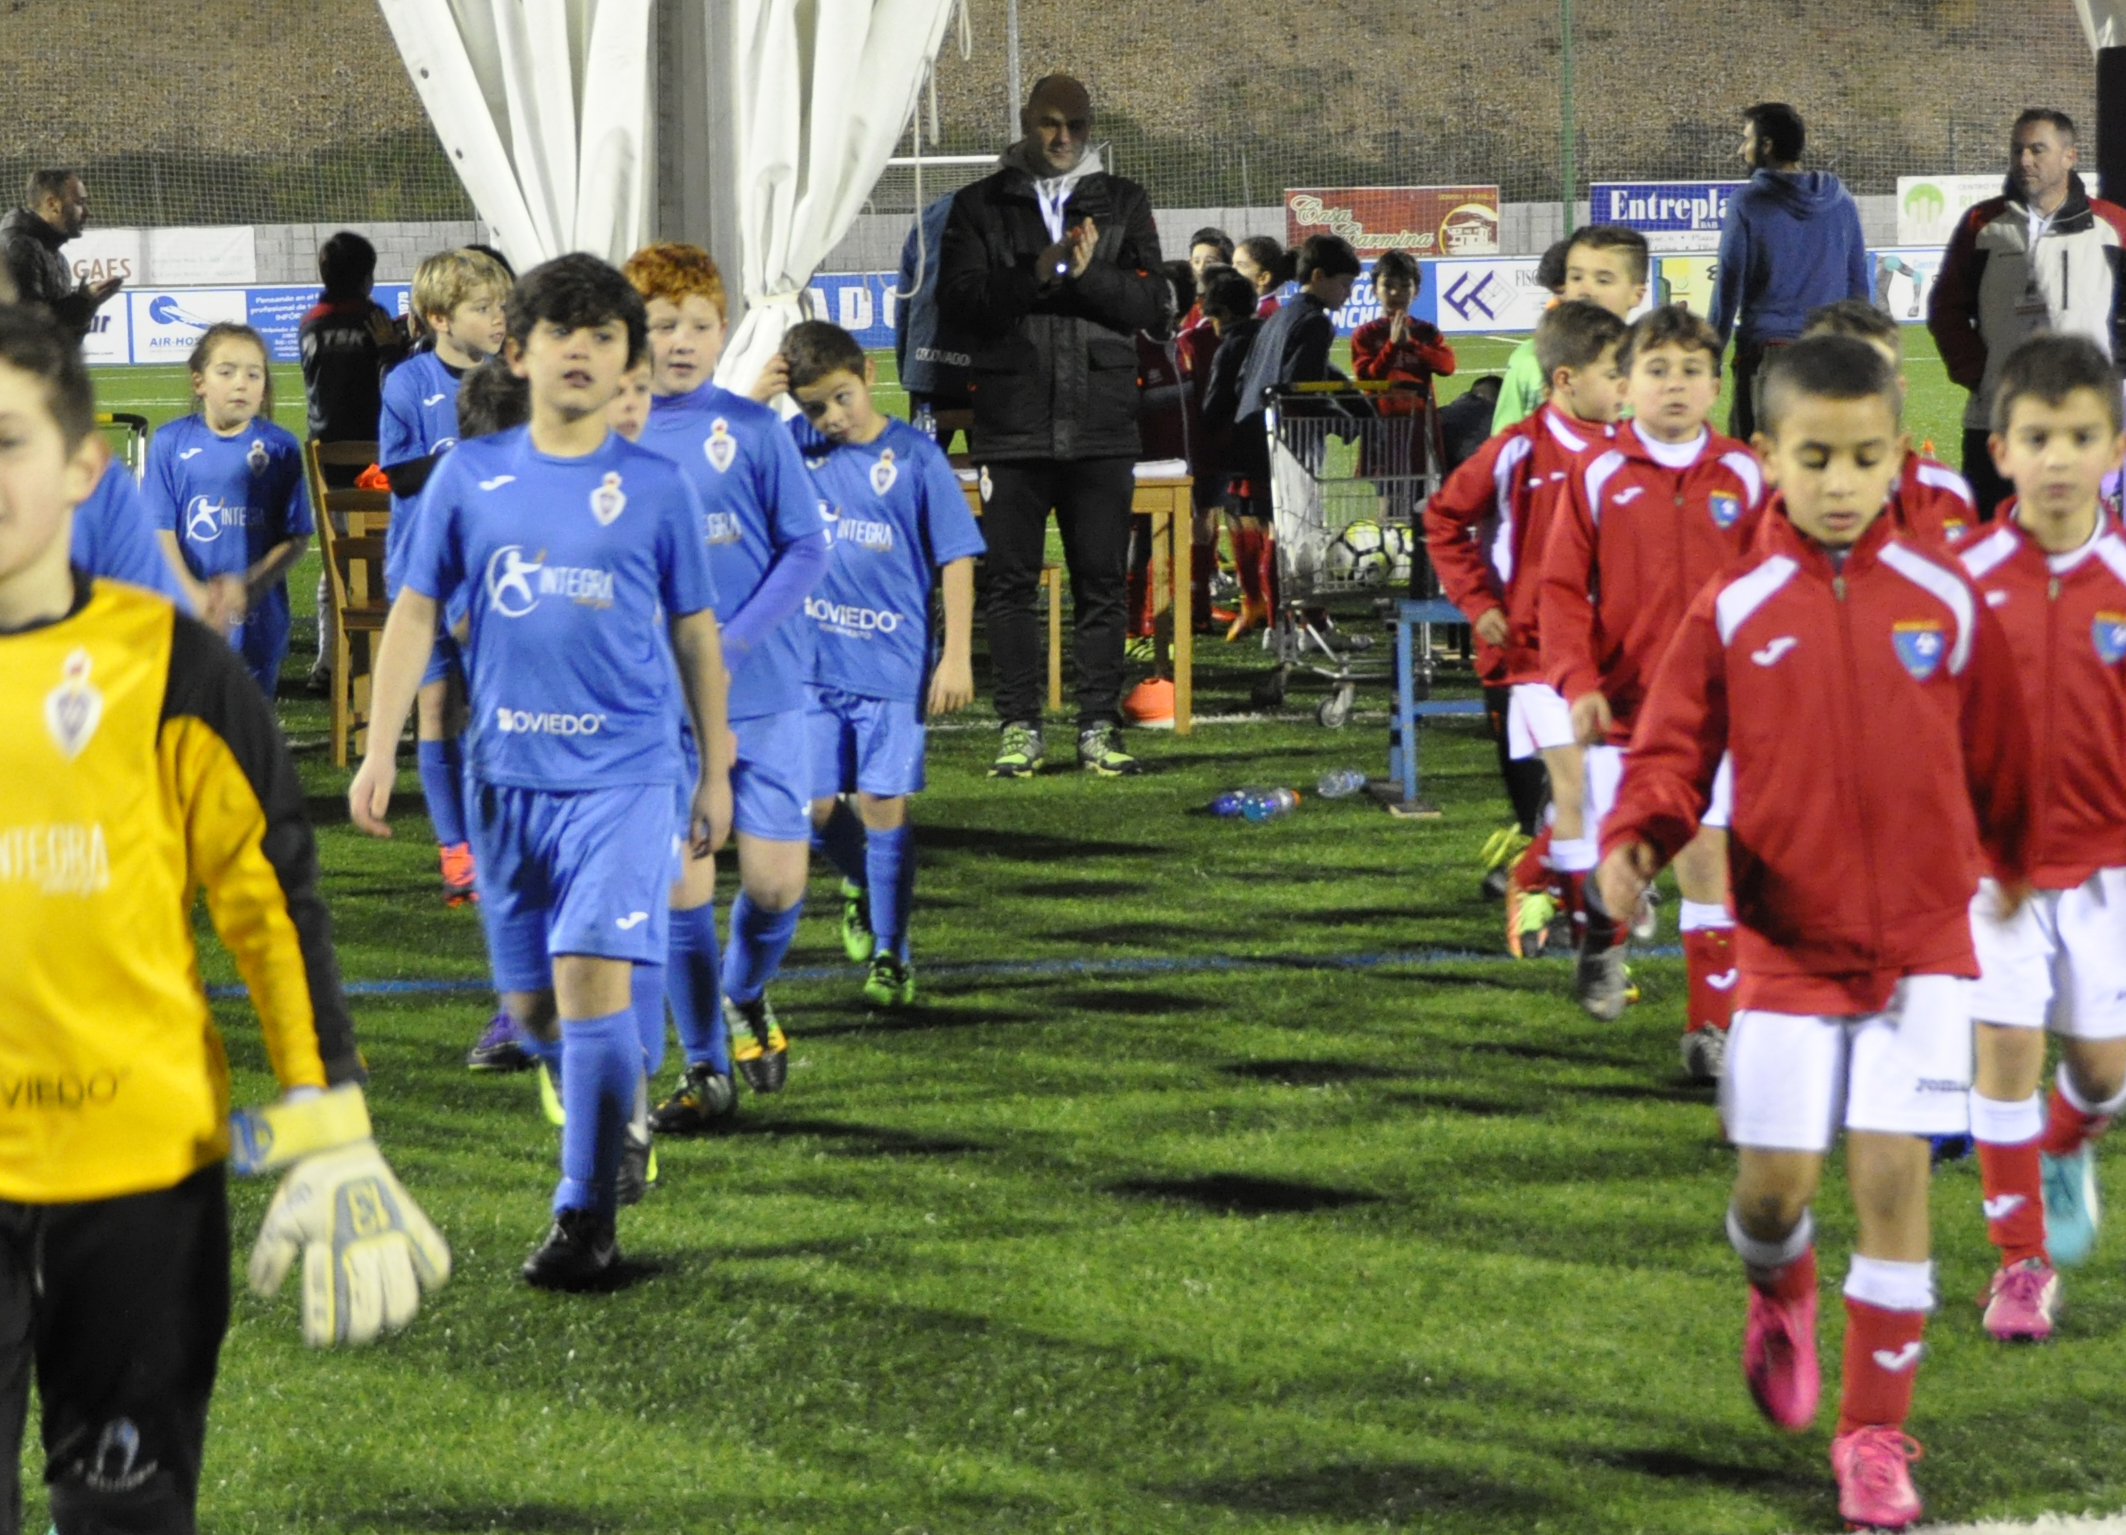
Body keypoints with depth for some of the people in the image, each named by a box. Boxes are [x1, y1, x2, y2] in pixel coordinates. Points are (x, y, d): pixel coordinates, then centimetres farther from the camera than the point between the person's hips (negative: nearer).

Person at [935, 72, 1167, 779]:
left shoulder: (1122, 204, 12)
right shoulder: (981, 206, 9)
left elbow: (1151, 302, 3)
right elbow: (958, 304, -3)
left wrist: (1089, 273, -14)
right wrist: (1035, 275, -16)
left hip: (1101, 425, 1)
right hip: (1011, 423, -1)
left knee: (1102, 581, 1)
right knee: (1010, 581, 0)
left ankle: (1100, 727, 7)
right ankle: (1019, 729, 5)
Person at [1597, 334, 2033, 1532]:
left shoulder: (1947, 604, -2)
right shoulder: (1734, 613, -3)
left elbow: (2001, 759, 9)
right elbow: (1674, 749, -1)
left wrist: (2019, 869, 19)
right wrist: (1636, 840, -20)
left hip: (1921, 940, 0)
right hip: (1788, 947, 0)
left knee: (1895, 1173, -6)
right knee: (1774, 1181, 3)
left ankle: (1877, 1434, 5)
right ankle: (1781, 1297, 40)